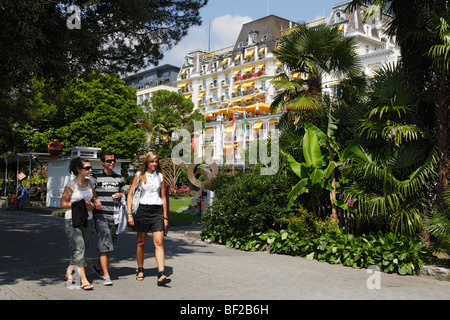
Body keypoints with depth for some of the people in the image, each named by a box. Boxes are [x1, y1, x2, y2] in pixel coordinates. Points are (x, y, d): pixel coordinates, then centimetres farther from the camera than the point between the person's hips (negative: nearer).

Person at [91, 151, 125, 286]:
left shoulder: (119, 178, 14)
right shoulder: (96, 177, 1)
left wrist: (120, 196, 1)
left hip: (114, 215, 5)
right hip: (100, 214, -5)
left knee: (109, 244, 13)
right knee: (104, 243, -13)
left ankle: (98, 266, 36)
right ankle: (106, 276, -11)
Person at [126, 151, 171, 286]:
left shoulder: (160, 176, 10)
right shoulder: (139, 175, 4)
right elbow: (130, 194, 3)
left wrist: (165, 216, 10)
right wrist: (129, 214, -6)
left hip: (157, 210, 1)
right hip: (143, 209, -1)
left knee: (159, 242, -10)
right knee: (141, 242, 9)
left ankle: (161, 275, -16)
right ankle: (140, 270, 29)